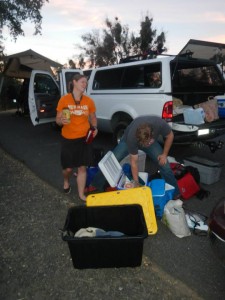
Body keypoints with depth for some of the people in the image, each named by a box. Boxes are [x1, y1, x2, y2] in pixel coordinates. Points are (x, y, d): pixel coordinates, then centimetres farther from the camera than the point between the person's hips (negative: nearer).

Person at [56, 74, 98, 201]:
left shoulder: (89, 101, 0)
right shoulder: (64, 100, -7)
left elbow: (93, 117, 13)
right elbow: (58, 120, -3)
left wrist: (94, 128, -7)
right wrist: (62, 121, -26)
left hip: (84, 138, 2)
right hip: (68, 139, -1)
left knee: (82, 167, 5)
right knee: (68, 168, 7)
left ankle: (81, 194, 20)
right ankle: (66, 182, 43)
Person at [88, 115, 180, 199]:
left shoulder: (160, 123, -41)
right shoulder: (131, 137, -40)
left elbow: (170, 136, -16)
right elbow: (134, 162, -29)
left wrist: (164, 154, -17)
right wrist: (136, 183, -23)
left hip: (151, 140, 2)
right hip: (128, 139, -1)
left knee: (164, 164, -11)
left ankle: (175, 193, 8)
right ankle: (96, 185, 7)